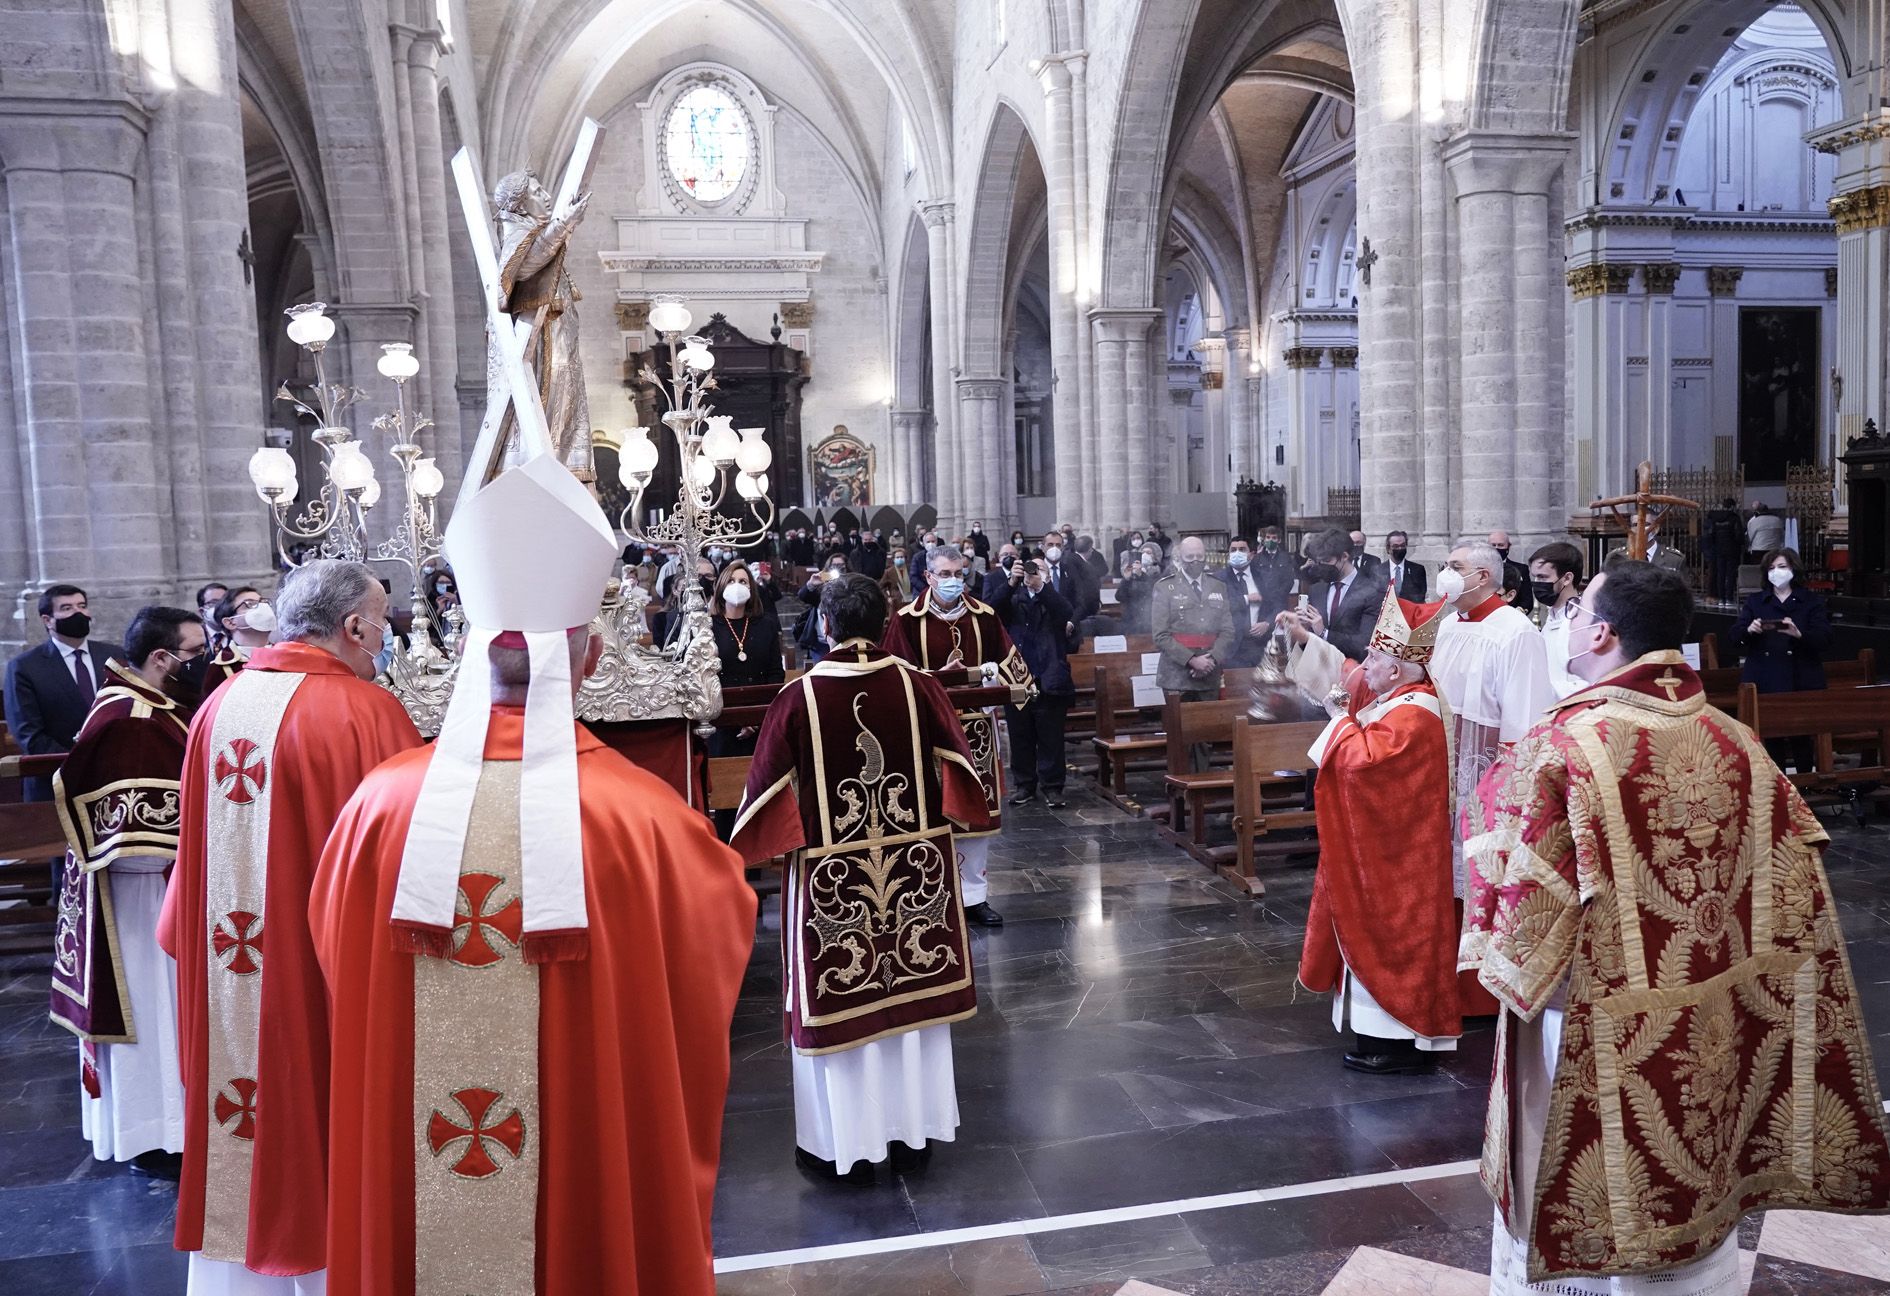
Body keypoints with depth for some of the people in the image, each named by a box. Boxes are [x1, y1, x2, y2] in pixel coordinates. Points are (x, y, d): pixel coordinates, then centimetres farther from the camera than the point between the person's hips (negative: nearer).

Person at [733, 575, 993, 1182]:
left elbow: (767, 787, -7)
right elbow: (957, 762, -1)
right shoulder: (917, 685, -7)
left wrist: (752, 850, 9)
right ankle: (914, 1131, 28)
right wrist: (957, 821, 16)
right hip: (915, 867, 3)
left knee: (840, 1003, 10)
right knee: (910, 994, 15)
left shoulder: (799, 698, -12)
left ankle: (843, 1143, 21)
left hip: (831, 874, -2)